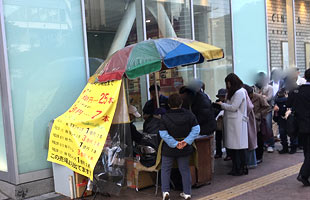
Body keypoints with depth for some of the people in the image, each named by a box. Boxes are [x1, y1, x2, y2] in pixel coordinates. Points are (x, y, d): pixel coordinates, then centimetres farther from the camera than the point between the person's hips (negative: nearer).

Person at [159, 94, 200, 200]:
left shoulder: (165, 117, -12)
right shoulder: (188, 115, -6)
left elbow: (163, 134, -17)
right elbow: (196, 129, -7)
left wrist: (175, 144, -16)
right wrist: (186, 141, -12)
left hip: (169, 149, -2)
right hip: (185, 149, 2)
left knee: (165, 169, 14)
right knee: (185, 170, 15)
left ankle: (165, 191, 6)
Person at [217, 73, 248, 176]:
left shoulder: (240, 92, -12)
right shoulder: (234, 92, 19)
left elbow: (233, 107, -15)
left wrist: (222, 104, -5)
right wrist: (223, 104, 7)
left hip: (238, 122, -9)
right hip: (232, 123, 9)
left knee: (239, 146, -3)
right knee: (233, 146, 10)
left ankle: (243, 168, 5)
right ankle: (236, 168, 17)